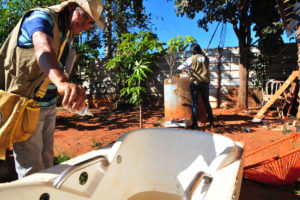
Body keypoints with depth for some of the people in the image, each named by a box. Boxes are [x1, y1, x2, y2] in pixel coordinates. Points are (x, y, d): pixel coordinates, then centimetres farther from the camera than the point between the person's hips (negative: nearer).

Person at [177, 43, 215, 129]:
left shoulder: (191, 59, -2)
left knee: (194, 103, 1)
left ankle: (195, 123, -1)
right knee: (206, 102, 11)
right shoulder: (205, 58, 10)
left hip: (195, 82, -3)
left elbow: (181, 67, 3)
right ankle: (211, 122, 13)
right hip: (205, 82, 4)